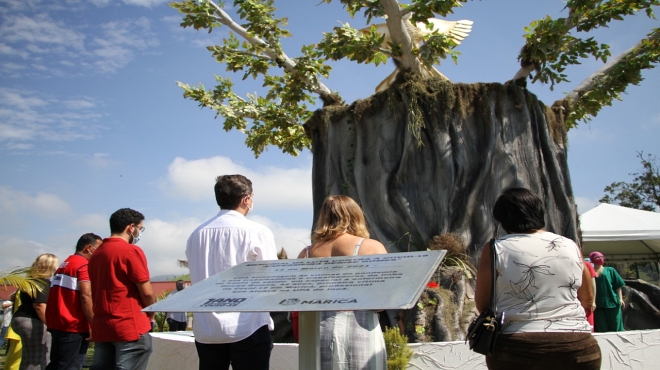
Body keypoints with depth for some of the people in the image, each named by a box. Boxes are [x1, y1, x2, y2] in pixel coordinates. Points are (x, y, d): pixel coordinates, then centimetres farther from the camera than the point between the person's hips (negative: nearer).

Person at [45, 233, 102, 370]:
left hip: (56, 323, 9)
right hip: (74, 326, -9)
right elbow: (86, 296, -20)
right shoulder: (84, 265, -11)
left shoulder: (64, 265, 17)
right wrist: (95, 325, -19)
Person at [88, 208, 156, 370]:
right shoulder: (131, 251, -11)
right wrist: (151, 314, 5)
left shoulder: (96, 253, 13)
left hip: (101, 327, 8)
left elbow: (95, 291, 16)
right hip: (130, 326, -7)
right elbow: (146, 292, -11)